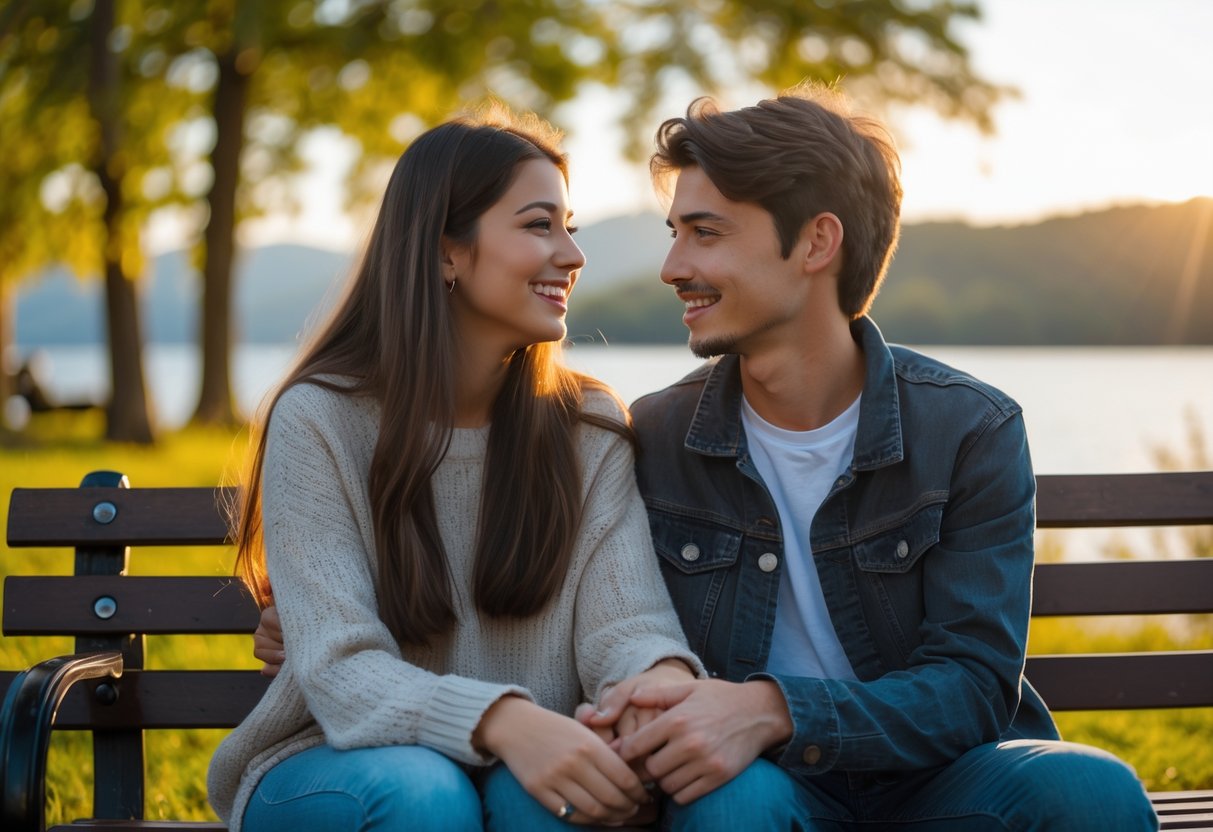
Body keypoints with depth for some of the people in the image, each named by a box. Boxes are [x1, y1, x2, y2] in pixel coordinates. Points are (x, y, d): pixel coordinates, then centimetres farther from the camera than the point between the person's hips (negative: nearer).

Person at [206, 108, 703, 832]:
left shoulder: (589, 428, 1)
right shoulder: (318, 421, -11)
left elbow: (625, 622, -11)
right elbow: (340, 669, -21)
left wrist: (665, 678, -37)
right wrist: (503, 723, -40)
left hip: (525, 767, 2)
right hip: (328, 770, -2)